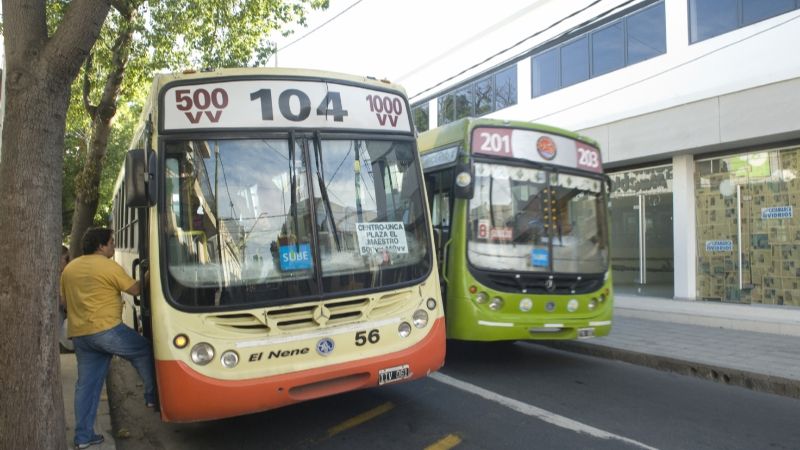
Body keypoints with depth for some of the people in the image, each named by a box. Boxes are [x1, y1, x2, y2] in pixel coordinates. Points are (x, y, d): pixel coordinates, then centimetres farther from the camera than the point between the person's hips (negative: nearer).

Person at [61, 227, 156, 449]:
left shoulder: (69, 268, 14)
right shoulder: (109, 267, -9)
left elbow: (65, 297, 23)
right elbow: (135, 289, -4)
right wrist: (148, 276, 12)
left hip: (78, 334, 8)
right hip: (106, 329, -7)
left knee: (86, 384, 12)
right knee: (144, 351, 11)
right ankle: (153, 397, 15)